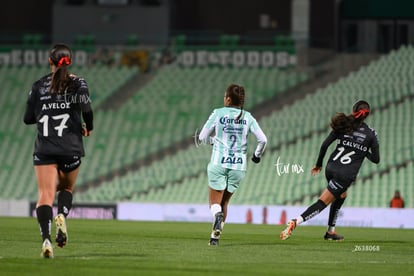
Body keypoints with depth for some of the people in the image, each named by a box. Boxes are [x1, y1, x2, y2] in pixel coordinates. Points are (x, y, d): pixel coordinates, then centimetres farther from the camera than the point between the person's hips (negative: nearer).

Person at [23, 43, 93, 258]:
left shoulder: (39, 86, 5)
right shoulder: (77, 83, 0)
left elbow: (28, 118, 8)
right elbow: (86, 108, -15)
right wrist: (88, 127, 5)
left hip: (44, 149, 0)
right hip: (70, 149, 0)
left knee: (46, 194, -7)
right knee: (66, 188, 24)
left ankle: (46, 238, -28)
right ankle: (62, 216, -7)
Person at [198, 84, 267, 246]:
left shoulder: (218, 113, -4)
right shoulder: (247, 117, 2)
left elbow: (202, 137, 0)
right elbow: (262, 140, -2)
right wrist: (257, 155, 17)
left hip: (218, 164, -3)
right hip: (239, 166, 3)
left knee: (214, 201, 5)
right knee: (225, 202, 16)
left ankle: (217, 215, -30)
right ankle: (215, 236, 9)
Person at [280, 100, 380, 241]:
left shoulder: (344, 125, 5)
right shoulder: (371, 134, 0)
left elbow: (325, 145, 0)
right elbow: (376, 159, 3)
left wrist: (319, 164, 13)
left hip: (331, 168, 4)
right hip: (346, 175, -4)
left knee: (341, 195, 31)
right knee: (322, 202, -3)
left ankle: (330, 231, 29)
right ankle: (295, 222, -23)